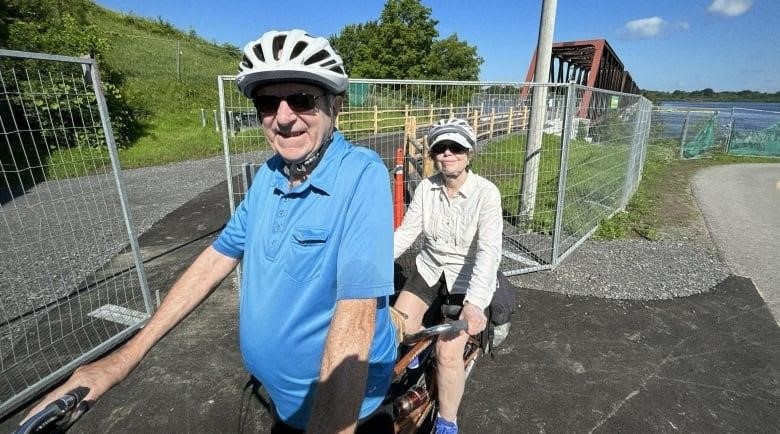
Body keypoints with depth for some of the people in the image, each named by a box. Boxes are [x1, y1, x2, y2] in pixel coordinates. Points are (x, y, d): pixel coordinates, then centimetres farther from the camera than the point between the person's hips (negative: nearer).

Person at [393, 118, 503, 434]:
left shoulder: (486, 192, -21)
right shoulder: (426, 188, -9)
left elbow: (489, 251, -30)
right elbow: (405, 233, -9)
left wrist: (474, 302, -43)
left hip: (468, 277, -4)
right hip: (430, 268, 4)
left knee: (448, 353, -14)